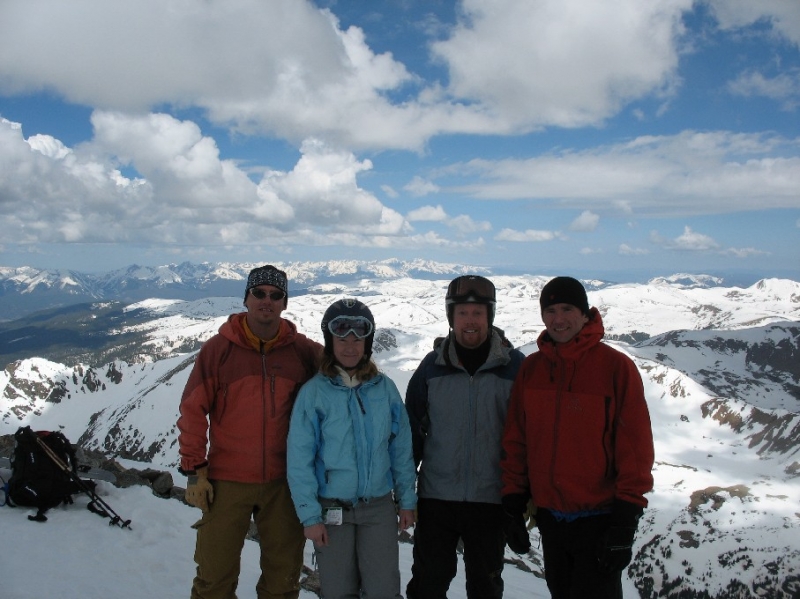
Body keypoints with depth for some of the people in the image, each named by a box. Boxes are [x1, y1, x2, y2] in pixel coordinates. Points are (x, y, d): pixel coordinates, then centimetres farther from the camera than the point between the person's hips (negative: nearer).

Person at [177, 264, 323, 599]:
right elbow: (193, 410, -3)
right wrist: (194, 470, -6)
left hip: (284, 481, 2)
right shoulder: (218, 349, -5)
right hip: (227, 481, -1)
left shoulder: (302, 350, -1)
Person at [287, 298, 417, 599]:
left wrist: (407, 499, 5)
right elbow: (300, 459, -7)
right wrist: (309, 515, -9)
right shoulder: (313, 392, -7)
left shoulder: (385, 388, 0)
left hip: (379, 507, 1)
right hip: (331, 509, -1)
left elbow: (401, 449, 5)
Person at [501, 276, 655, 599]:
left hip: (598, 518, -4)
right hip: (549, 516, 4)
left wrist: (625, 520, -11)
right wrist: (513, 503, 4)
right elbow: (515, 440, 6)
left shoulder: (616, 366, -10)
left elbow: (635, 447, -10)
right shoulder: (531, 368, 3)